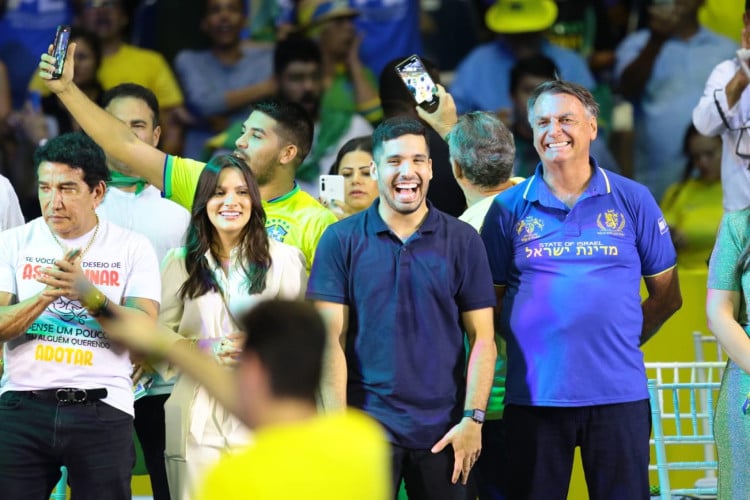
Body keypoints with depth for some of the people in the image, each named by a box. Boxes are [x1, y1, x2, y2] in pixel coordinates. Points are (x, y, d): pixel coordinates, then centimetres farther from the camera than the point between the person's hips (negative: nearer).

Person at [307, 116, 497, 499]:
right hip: (367, 425, -1)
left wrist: (473, 419, -6)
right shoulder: (342, 240, 1)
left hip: (443, 431, 1)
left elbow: (482, 338, 3)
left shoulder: (462, 240, 4)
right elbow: (331, 338, -2)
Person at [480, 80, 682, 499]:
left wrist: (623, 341, 2)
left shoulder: (632, 201, 5)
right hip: (534, 396, 0)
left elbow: (667, 295, 9)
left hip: (618, 395, 0)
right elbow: (491, 301, 8)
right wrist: (526, 343, -1)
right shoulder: (509, 209, 5)